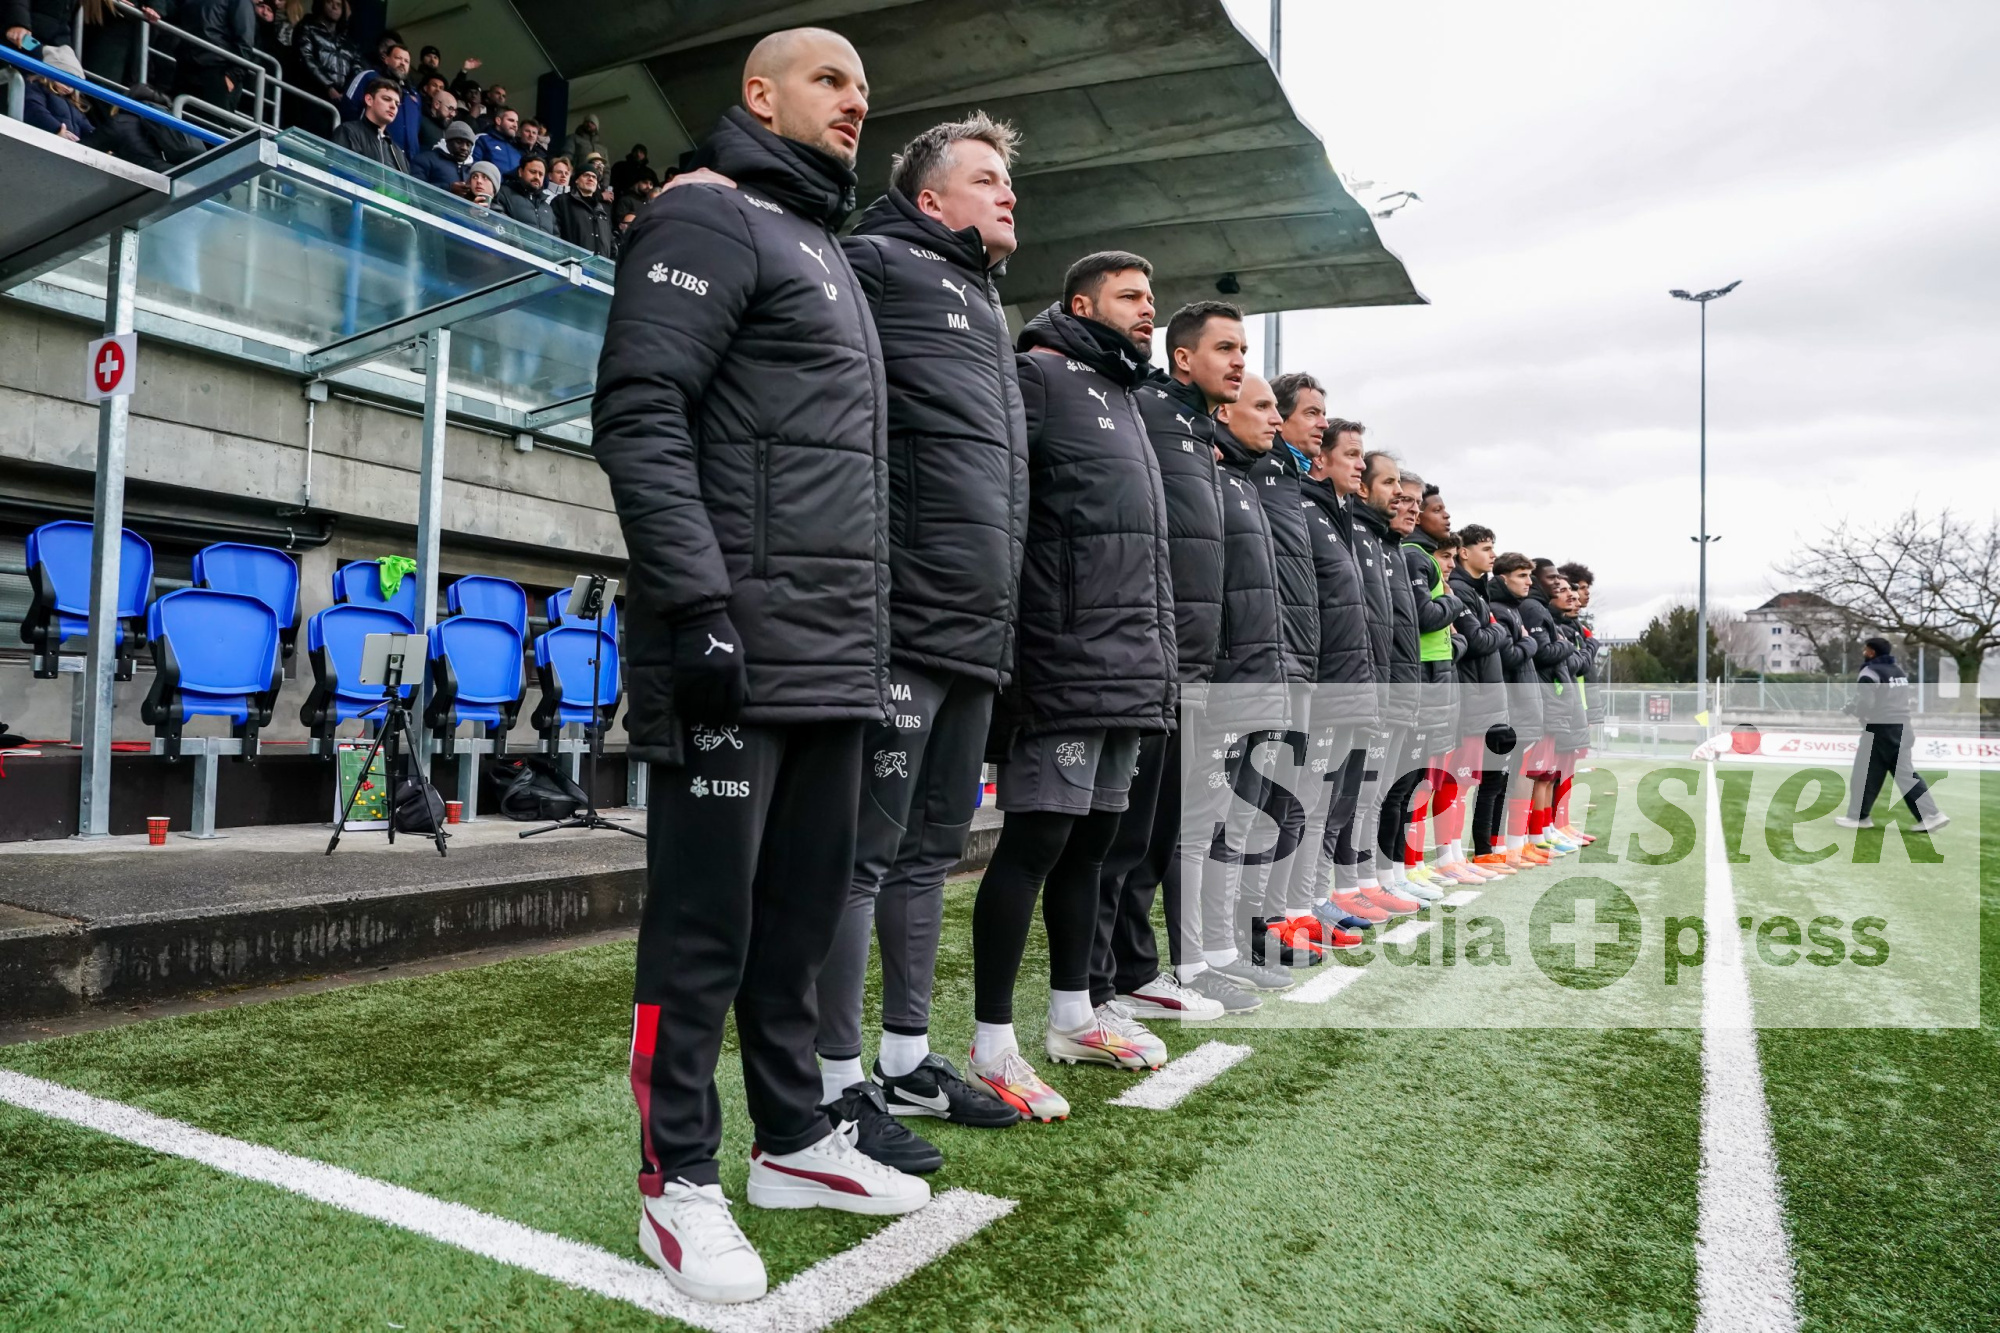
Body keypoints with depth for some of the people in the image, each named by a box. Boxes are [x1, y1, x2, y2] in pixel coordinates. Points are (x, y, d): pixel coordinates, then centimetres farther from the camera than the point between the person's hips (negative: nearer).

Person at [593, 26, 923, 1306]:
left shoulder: (830, 254, 26)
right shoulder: (711, 218, -1)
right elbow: (638, 413, -13)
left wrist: (867, 638, 21)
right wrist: (696, 602, -22)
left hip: (836, 658, 9)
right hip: (738, 643, -9)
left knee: (806, 903, 13)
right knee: (707, 915, -2)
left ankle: (795, 1138, 26)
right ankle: (680, 1177, 12)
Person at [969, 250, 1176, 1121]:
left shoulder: (1126, 399, 25)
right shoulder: (1040, 375, -3)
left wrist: (1157, 655, 22)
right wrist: (1018, 644, -21)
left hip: (1131, 668, 9)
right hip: (1068, 659, -9)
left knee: (1090, 837, 14)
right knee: (1035, 840, -7)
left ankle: (1073, 1014, 27)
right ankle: (993, 1044, 1)